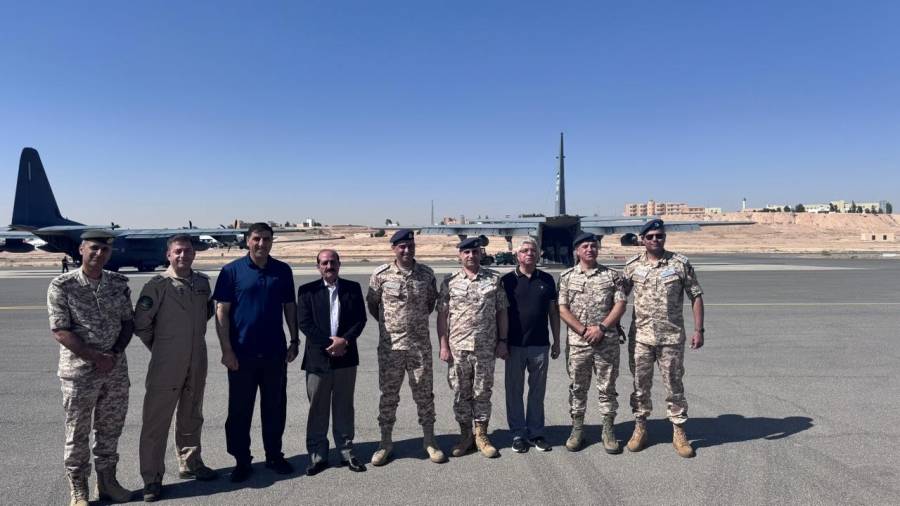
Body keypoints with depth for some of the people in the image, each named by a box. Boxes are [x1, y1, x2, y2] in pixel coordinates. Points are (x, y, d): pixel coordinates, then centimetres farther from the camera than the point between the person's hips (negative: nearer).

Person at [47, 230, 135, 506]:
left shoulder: (120, 283, 2)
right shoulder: (62, 285, -9)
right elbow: (60, 331, -12)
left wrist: (114, 354, -9)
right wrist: (96, 358, -17)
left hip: (116, 367, 4)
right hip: (79, 370, -4)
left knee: (111, 429, 14)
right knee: (77, 433, 8)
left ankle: (107, 481, 30)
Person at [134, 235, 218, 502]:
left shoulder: (202, 282, 6)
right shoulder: (157, 285, -10)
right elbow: (141, 324, -8)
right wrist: (158, 346, 2)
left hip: (197, 361, 5)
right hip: (166, 364, -5)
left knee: (191, 416, 17)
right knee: (157, 419, 1)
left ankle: (190, 464, 33)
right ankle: (152, 478, 12)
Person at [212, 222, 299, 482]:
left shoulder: (283, 270, 4)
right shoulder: (232, 271, -4)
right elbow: (222, 311, -5)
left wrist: (295, 340, 6)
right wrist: (226, 349, -11)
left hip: (275, 352, 3)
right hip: (242, 353, -2)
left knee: (275, 407, 12)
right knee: (240, 409, 7)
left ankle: (274, 455, 27)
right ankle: (242, 461, 21)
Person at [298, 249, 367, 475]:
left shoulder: (353, 288, 6)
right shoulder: (307, 291, 2)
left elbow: (360, 319, 2)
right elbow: (304, 323, -6)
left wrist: (344, 340, -13)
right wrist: (329, 343, -13)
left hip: (345, 357, 1)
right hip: (317, 358, -1)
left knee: (344, 407, 11)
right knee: (317, 409, 6)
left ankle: (346, 452, 22)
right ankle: (317, 455, 17)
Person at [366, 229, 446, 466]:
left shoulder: (426, 273, 0)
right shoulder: (381, 274, -5)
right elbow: (372, 304, 7)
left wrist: (417, 319, 7)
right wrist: (389, 324, 7)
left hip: (420, 345, 1)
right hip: (389, 346, -1)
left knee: (424, 393, 8)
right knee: (388, 395, 9)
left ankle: (429, 440, 23)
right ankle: (385, 442, 23)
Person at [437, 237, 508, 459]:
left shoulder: (494, 279, 2)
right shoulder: (450, 281, 1)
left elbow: (501, 312, 5)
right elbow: (442, 315, 1)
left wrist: (502, 341, 0)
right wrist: (443, 345, -4)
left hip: (486, 348, 0)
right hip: (457, 348, 0)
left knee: (482, 393, 9)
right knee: (461, 393, 9)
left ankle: (481, 435, 23)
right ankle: (465, 435, 24)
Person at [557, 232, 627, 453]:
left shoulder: (612, 275, 4)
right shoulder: (566, 276, 4)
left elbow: (620, 305, -2)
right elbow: (562, 309, -2)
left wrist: (601, 328, -13)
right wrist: (584, 330, -11)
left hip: (607, 342, 0)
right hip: (577, 342, 0)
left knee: (607, 387, 7)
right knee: (577, 387, 9)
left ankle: (608, 430, 19)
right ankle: (577, 429, 22)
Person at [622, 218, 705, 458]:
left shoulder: (680, 263, -2)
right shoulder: (633, 266, 2)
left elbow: (696, 296, 0)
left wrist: (698, 330, -5)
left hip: (672, 337, -1)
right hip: (641, 337, 2)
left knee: (674, 385, 7)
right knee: (640, 384, 10)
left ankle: (679, 432, 21)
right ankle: (640, 428, 25)